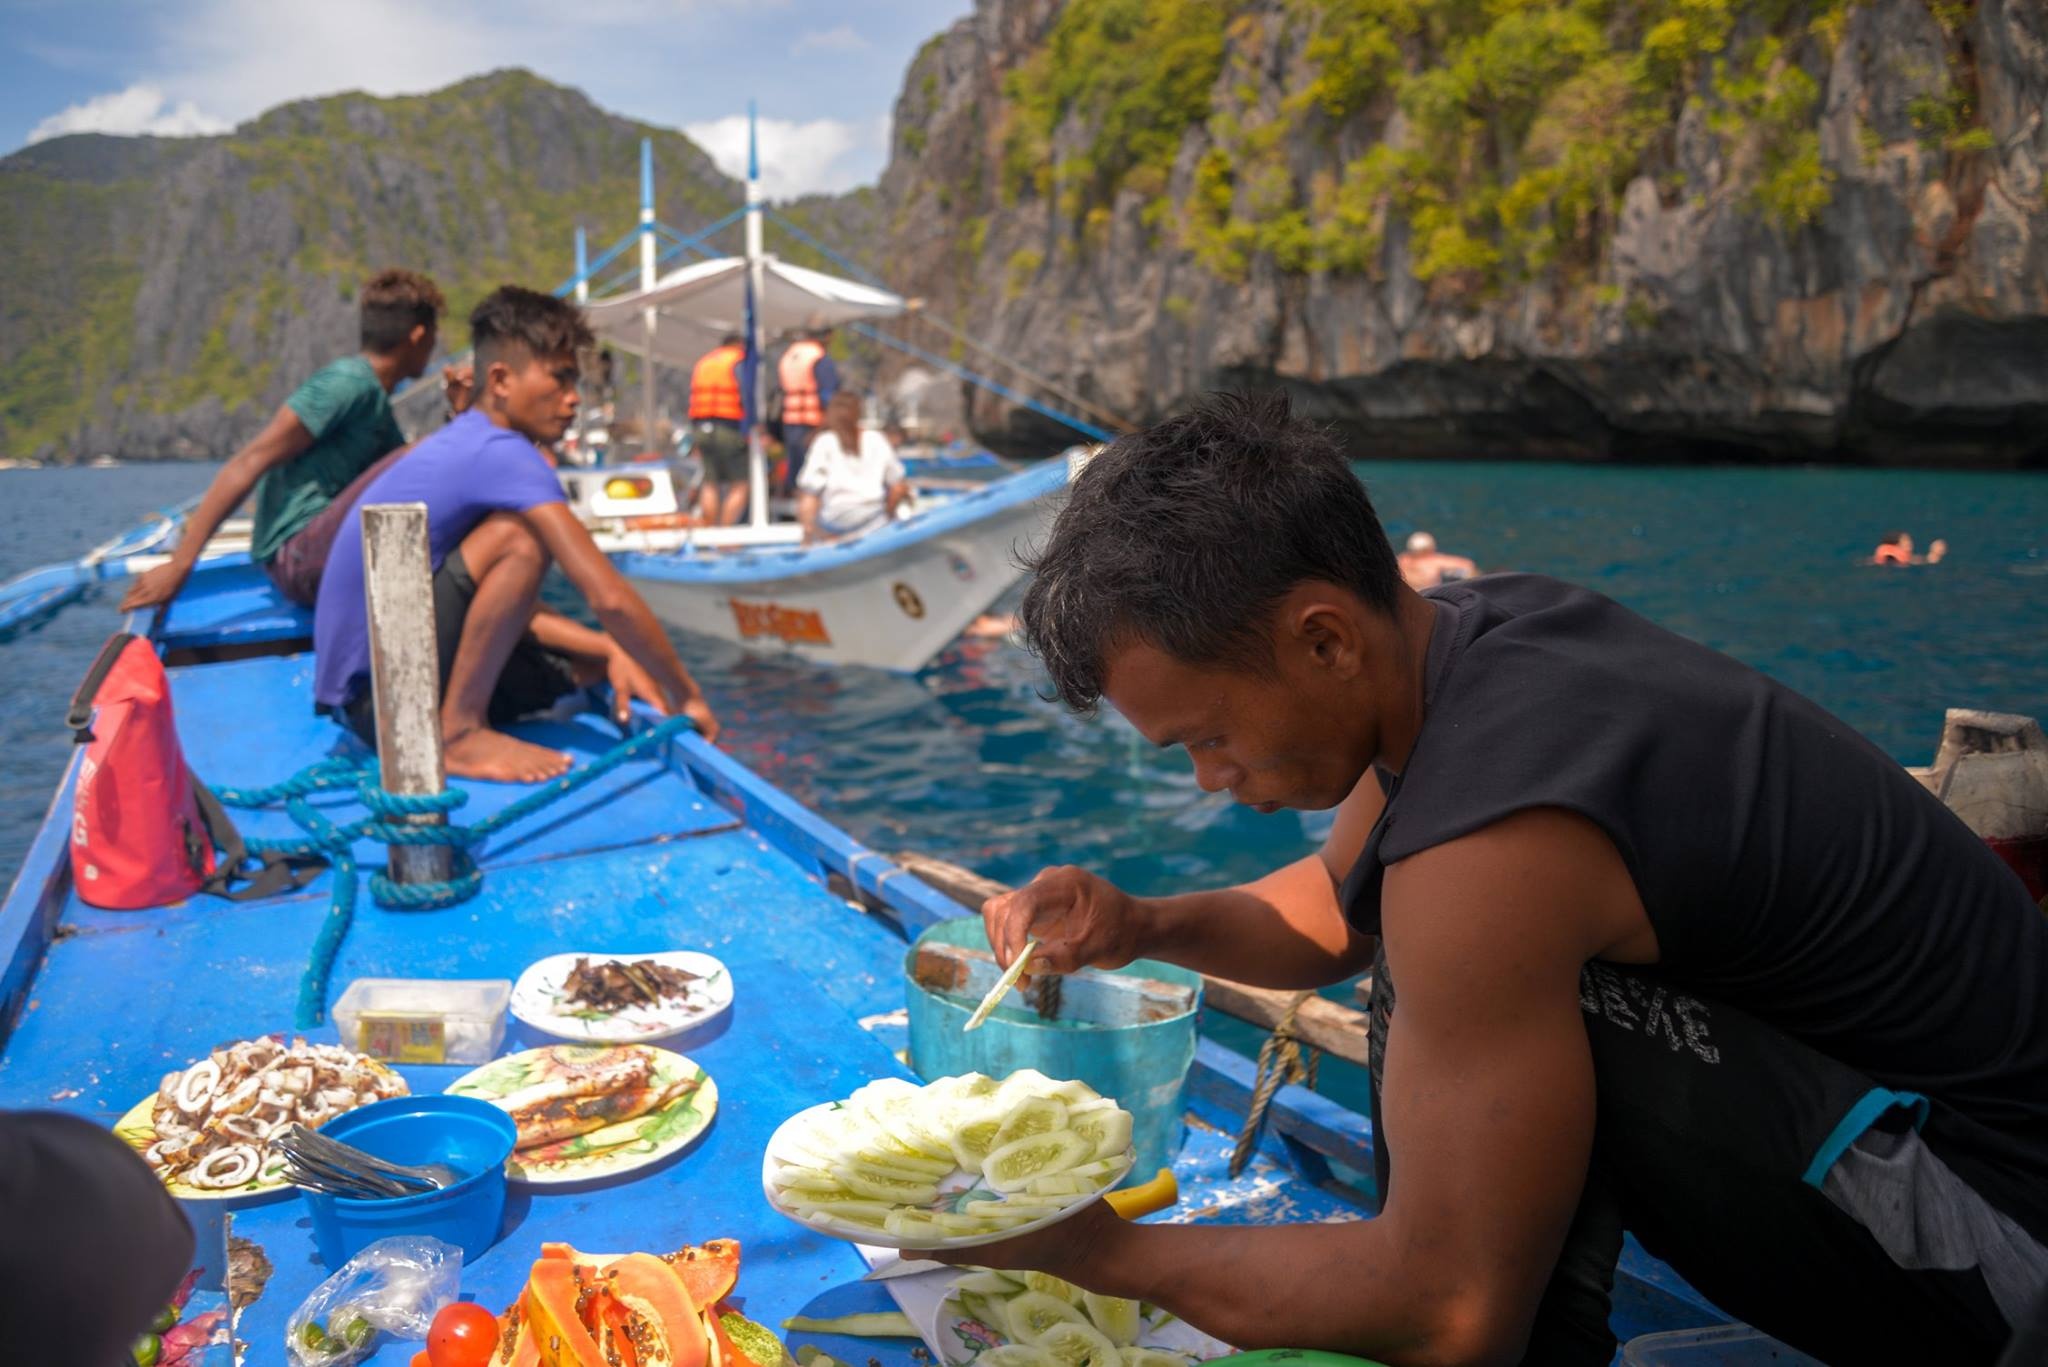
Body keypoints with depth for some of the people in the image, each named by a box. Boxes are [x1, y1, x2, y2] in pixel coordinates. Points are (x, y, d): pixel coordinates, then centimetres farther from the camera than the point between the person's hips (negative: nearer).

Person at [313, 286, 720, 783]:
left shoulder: (466, 444, 11)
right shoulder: (504, 455, -19)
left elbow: (505, 603, 15)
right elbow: (609, 597, -25)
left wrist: (609, 652, 2)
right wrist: (687, 697, -15)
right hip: (377, 695, -9)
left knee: (610, 655, 11)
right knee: (522, 539, -25)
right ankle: (458, 733, -20)